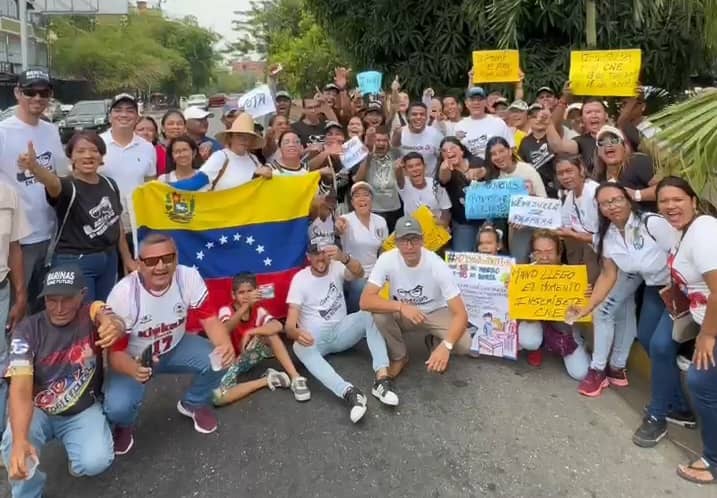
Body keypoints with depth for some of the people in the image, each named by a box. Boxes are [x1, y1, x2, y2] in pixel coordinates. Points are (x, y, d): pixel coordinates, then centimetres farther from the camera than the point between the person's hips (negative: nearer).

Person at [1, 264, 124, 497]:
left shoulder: (91, 313, -13)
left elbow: (109, 318, -39)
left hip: (83, 410, 0)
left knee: (96, 462, -24)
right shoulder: (27, 330, -16)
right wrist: (20, 440, -43)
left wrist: (114, 325, -67)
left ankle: (75, 447, 14)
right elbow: (20, 389, -26)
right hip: (39, 411, 0)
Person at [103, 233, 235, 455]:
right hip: (134, 358, -2)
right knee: (118, 408, -28)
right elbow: (115, 351, -24)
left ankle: (194, 404, 11)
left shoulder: (189, 277, -23)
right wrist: (133, 370, -48)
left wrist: (225, 344, -43)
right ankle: (124, 425, 15)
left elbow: (209, 318, -20)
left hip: (175, 347, 3)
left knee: (219, 359, -23)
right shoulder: (123, 294, -29)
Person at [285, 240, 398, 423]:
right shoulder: (299, 279, -5)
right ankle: (349, 392, -53)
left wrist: (343, 257, -45)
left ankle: (382, 378, -39)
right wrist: (296, 333, -39)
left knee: (369, 315, -25)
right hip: (314, 337, -2)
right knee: (300, 347, -37)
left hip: (341, 331, 2)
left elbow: (359, 273, -23)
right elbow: (290, 322, -13)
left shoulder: (336, 268, 1)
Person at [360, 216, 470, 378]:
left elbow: (460, 313, -29)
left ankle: (438, 346, 10)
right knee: (380, 314, -31)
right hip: (402, 313, 1)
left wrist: (446, 346, -46)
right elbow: (365, 301, -30)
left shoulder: (437, 266, -28)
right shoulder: (387, 260, -25)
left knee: (463, 344, -28)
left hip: (435, 313, -1)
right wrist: (401, 306, -44)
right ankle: (399, 357, -3)